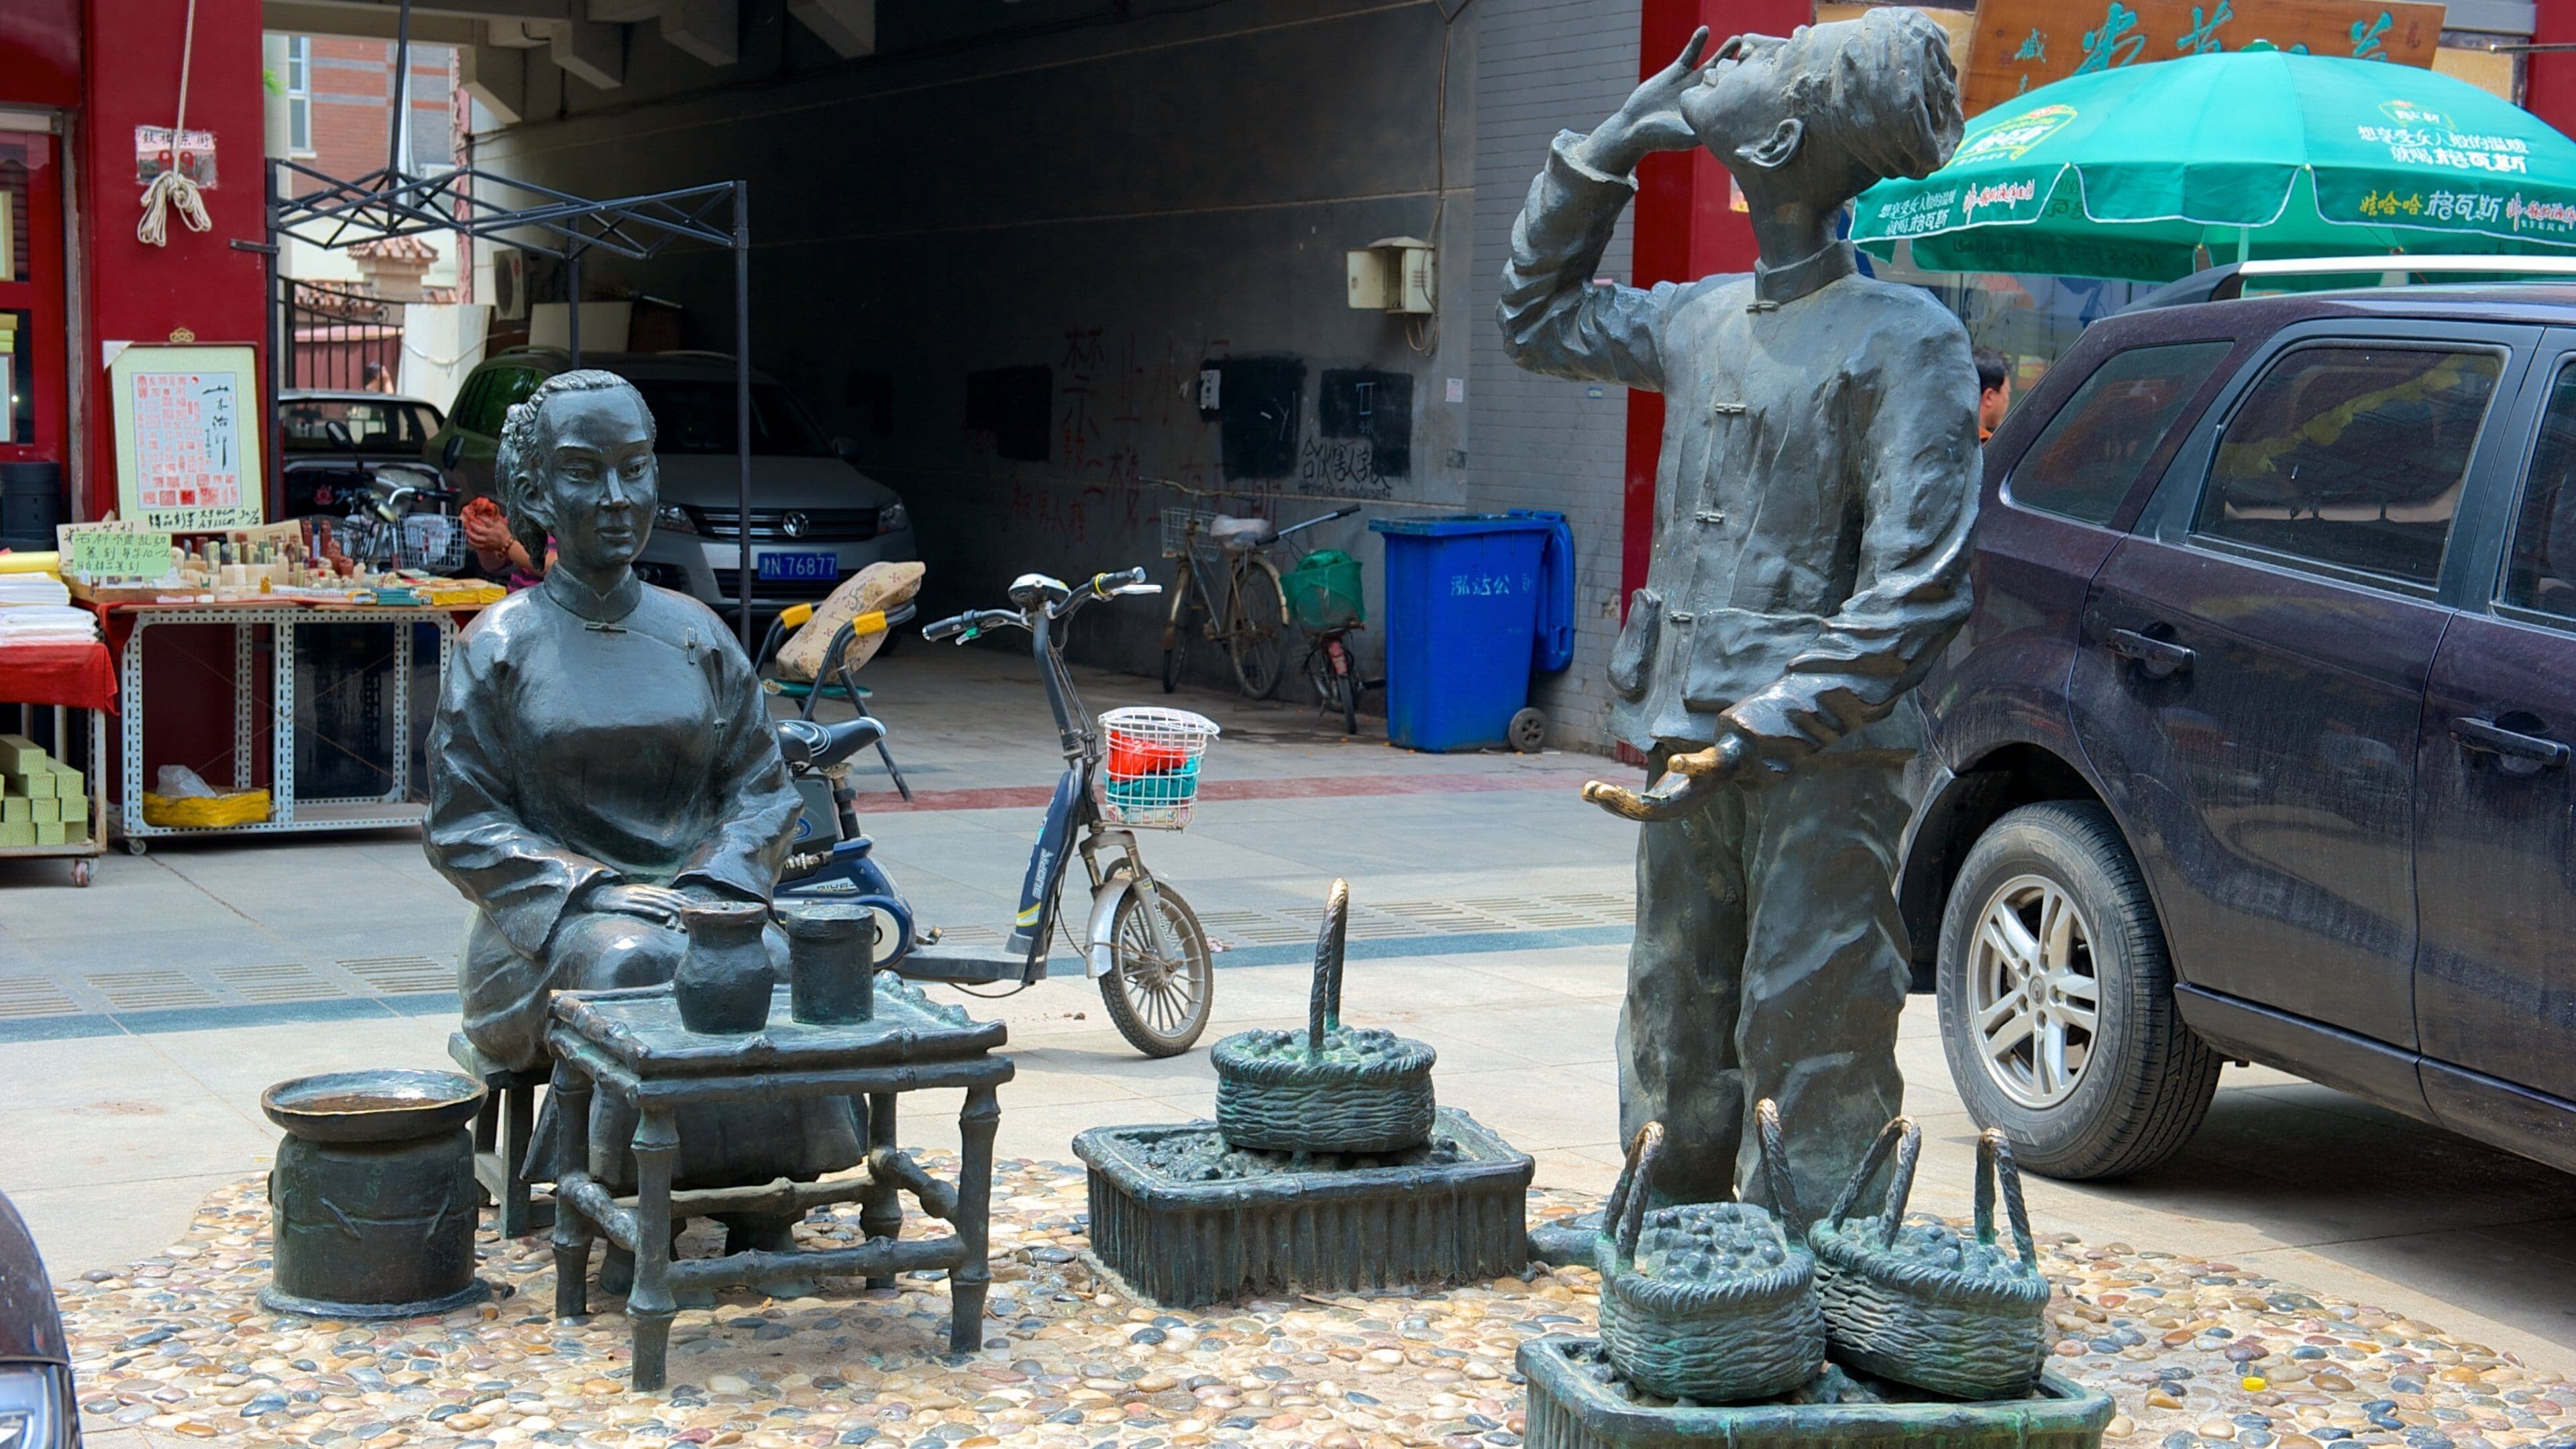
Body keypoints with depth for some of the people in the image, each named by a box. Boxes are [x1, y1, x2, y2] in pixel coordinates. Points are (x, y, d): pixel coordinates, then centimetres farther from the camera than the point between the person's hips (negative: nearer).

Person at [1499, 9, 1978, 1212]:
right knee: (1675, 1053, 15)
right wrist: (1605, 150, 18)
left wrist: (1761, 735, -22)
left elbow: (1915, 584, -15)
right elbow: (1537, 317, 30)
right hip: (1690, 744, 7)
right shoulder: (1698, 320, 12)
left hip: (1821, 758, -7)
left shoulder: (1901, 338, -9)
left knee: (1809, 1056, -6)